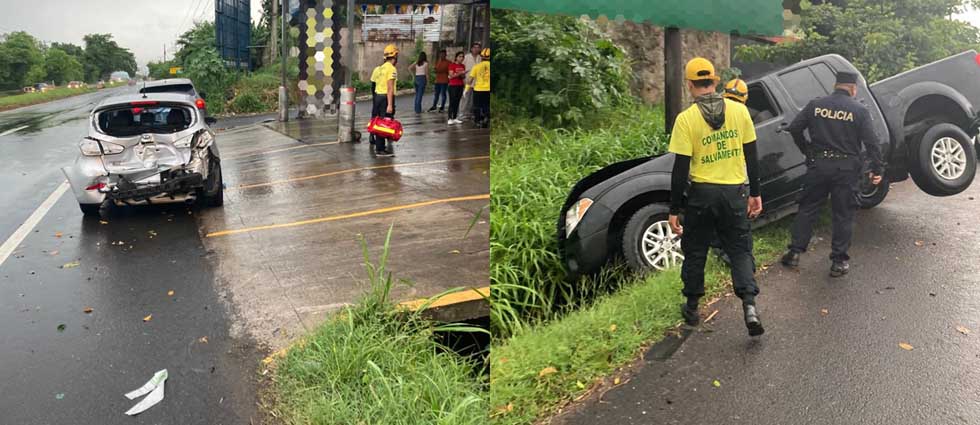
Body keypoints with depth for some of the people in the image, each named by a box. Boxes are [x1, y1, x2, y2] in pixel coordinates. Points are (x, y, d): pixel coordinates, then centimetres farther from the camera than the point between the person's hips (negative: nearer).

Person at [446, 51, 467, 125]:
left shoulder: (463, 66, 12)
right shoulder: (452, 65, -6)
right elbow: (451, 75, -13)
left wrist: (463, 75, -5)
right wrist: (460, 73, -18)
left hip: (460, 86, 6)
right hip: (453, 86, -6)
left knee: (457, 102, 7)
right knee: (452, 102, -7)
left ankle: (455, 118, 12)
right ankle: (450, 119, -7)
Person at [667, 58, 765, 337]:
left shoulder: (686, 118, -11)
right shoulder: (739, 110, -1)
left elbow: (681, 169, -12)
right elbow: (751, 156, 4)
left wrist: (674, 210, -6)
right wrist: (755, 193, 14)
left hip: (702, 194, -2)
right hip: (734, 193, 2)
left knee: (695, 252, 14)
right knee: (740, 250, 12)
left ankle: (692, 308, 26)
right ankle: (749, 305, -5)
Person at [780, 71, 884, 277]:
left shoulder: (815, 105, 2)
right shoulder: (859, 110, -3)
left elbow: (794, 128, 2)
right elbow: (871, 142, -7)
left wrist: (807, 150, 13)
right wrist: (877, 169, 0)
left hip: (818, 165, 2)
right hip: (846, 168, -1)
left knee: (807, 208, 12)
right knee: (843, 215, 6)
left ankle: (795, 252, 12)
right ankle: (839, 261, 9)